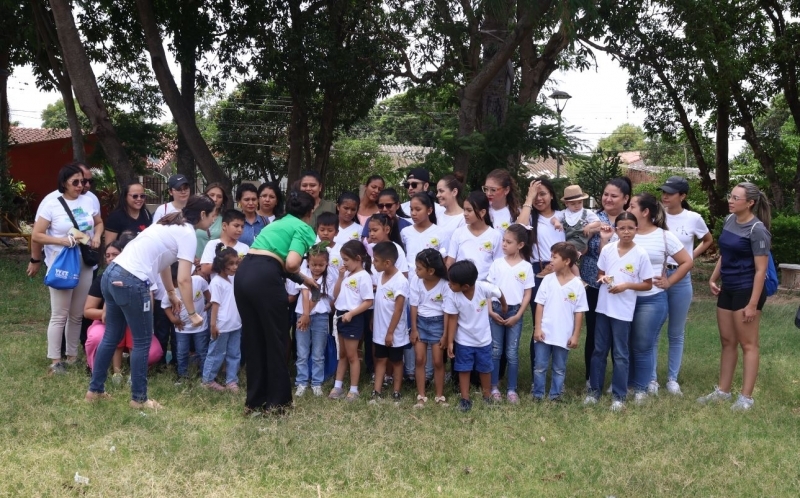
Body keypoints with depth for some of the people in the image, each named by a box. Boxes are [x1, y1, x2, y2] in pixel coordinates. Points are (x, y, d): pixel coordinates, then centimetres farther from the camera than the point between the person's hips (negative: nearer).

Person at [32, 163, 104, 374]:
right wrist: (62, 240, -22)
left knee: (77, 314, 13)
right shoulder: (51, 204, -10)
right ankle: (55, 361, 6)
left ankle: (72, 355, 25)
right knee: (60, 315, -2)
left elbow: (99, 222, 20)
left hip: (85, 265, 5)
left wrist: (97, 236, -1)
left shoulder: (88, 201, 3)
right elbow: (36, 236, -10)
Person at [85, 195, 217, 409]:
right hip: (131, 283, -9)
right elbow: (184, 279, -12)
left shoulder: (171, 224, 19)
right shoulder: (188, 234, -8)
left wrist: (171, 293, 32)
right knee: (142, 342, 6)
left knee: (111, 336, 20)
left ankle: (95, 390, 31)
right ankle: (139, 399, 16)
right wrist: (192, 313, -5)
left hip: (112, 274, 9)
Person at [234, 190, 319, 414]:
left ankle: (255, 401, 24)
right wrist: (299, 274, 12)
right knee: (276, 341, 8)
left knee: (253, 341, 16)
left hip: (243, 273, 7)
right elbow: (291, 263, -11)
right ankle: (277, 400, 17)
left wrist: (303, 279, 40)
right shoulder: (303, 228, 4)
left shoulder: (278, 223, 29)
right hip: (265, 278, -7)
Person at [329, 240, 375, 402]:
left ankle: (354, 390, 9)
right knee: (342, 354, 15)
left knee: (352, 355, 0)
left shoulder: (363, 276, -15)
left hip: (353, 318, -8)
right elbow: (335, 296, 9)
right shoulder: (346, 275, 9)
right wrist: (340, 277, -1)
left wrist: (351, 313, -24)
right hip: (341, 316, 8)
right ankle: (337, 386, 21)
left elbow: (369, 302, -18)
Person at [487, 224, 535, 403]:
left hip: (515, 312, -1)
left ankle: (511, 389, 13)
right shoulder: (497, 263, 0)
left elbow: (527, 294, -1)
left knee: (512, 353, 5)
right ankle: (494, 387, 14)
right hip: (496, 311, 1)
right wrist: (490, 311, -7)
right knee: (495, 351, 5)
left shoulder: (526, 267, -3)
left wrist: (518, 316, -8)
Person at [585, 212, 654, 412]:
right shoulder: (607, 249, 0)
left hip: (623, 311, -3)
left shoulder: (641, 254, -7)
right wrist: (603, 278, -10)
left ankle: (619, 396, 13)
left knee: (620, 354, 4)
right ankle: (594, 390, 22)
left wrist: (627, 285, -16)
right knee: (599, 351, 11)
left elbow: (648, 284, -2)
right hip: (603, 307, 3)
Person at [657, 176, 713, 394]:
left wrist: (692, 256, 6)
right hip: (655, 276, 0)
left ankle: (672, 378, 21)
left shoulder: (693, 219, -2)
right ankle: (651, 377, 14)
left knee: (676, 333, 11)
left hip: (681, 278, 1)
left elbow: (708, 240, 16)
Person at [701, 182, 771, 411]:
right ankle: (723, 391, 24)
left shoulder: (757, 230, -17)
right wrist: (714, 278, 10)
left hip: (747, 291, -8)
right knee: (727, 341, 14)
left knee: (748, 344, 0)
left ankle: (746, 397, 7)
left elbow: (761, 270, -18)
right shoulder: (729, 220, 6)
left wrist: (753, 304, -21)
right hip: (727, 289, 8)